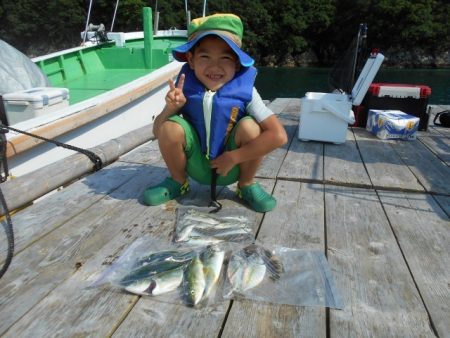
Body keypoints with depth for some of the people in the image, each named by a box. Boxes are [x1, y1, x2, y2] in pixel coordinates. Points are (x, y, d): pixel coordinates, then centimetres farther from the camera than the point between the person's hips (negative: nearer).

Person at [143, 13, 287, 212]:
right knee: (170, 127, -22)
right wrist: (172, 106, -26)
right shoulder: (186, 87, -12)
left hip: (232, 168, -1)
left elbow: (279, 136, -25)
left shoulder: (244, 91, -17)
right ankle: (178, 182, 6)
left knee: (249, 126, -27)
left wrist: (233, 157, -25)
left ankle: (247, 185, -1)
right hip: (196, 166, 2)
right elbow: (157, 132, -6)